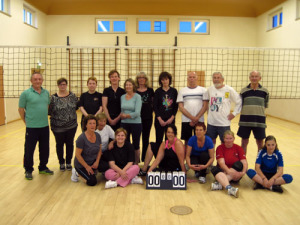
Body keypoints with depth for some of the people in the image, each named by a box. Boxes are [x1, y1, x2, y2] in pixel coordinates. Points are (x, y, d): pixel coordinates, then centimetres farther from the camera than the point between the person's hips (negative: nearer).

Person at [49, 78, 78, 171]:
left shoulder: (72, 95, 3)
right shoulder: (53, 97, -3)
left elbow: (76, 106, 8)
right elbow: (49, 111, -2)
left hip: (71, 125, 2)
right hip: (58, 127, -1)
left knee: (70, 143, 9)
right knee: (59, 144, 9)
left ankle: (68, 162, 24)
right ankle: (61, 163, 25)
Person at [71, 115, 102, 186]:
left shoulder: (97, 136, -5)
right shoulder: (82, 138, -24)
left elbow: (99, 150, 6)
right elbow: (77, 155, -21)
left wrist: (97, 161, -9)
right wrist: (87, 167, -17)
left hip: (93, 162, 6)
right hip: (81, 164, -6)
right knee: (92, 182, -14)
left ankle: (92, 171, 12)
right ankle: (77, 172, 10)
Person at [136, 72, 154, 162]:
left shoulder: (150, 90, 7)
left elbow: (153, 103, 12)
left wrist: (151, 110, -1)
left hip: (148, 117, 2)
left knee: (146, 138, 9)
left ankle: (145, 158, 21)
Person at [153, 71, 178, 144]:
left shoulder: (174, 91, 4)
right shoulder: (158, 91, 0)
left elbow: (176, 106, 4)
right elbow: (154, 106, -2)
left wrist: (172, 118, -6)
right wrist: (159, 119, -10)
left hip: (170, 119, 2)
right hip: (159, 119, -1)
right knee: (159, 139, 2)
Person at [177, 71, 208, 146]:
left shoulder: (203, 90, 5)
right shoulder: (182, 91, 7)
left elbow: (205, 106, 0)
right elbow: (180, 107, 0)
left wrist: (197, 118, -12)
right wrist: (192, 118, -11)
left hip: (200, 120, 0)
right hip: (186, 120, 1)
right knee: (187, 141, 7)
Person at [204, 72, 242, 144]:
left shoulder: (229, 90, -7)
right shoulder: (210, 89, 4)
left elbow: (239, 102, -2)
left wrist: (234, 113, -5)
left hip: (224, 123, -3)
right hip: (211, 122, 4)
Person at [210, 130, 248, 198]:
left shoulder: (238, 148, 1)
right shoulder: (220, 148, -3)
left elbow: (244, 163, -9)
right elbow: (221, 162, -17)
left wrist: (243, 172, -30)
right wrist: (229, 171, -36)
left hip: (235, 175, 0)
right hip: (223, 171, 0)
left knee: (238, 164, -29)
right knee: (214, 169, -30)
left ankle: (219, 184, -39)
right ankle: (229, 188, -54)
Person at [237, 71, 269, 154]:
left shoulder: (264, 91, 0)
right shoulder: (243, 91, 1)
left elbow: (265, 105, 10)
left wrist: (258, 111, 2)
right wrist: (248, 112, 1)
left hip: (259, 121, 0)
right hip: (245, 121, 0)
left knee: (260, 143, 7)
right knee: (244, 142, 9)